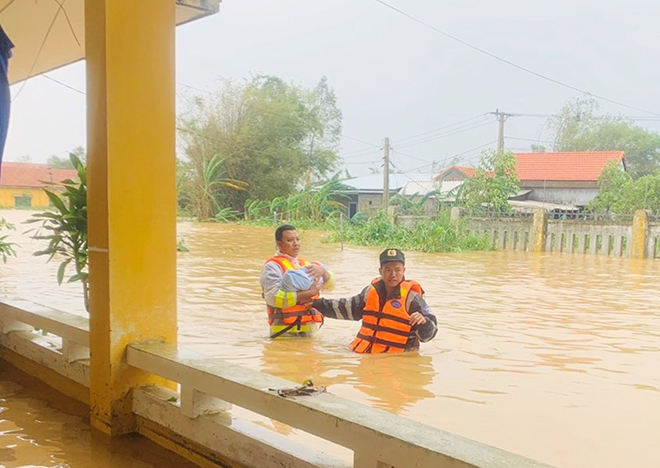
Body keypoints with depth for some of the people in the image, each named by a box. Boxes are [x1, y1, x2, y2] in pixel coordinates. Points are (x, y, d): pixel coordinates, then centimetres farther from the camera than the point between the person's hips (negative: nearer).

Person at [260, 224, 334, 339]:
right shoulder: (273, 266, -7)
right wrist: (309, 293, -23)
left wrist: (322, 271, -11)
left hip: (309, 329, 6)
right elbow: (273, 297, -21)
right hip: (285, 332, -6)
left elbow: (329, 284, 12)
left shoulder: (304, 264, 15)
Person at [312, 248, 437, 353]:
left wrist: (423, 322, -27)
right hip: (363, 352, 3)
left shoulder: (412, 298, -4)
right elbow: (348, 309, 28)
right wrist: (316, 303, 31)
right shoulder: (372, 291, 12)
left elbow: (428, 334, -4)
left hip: (395, 357, -2)